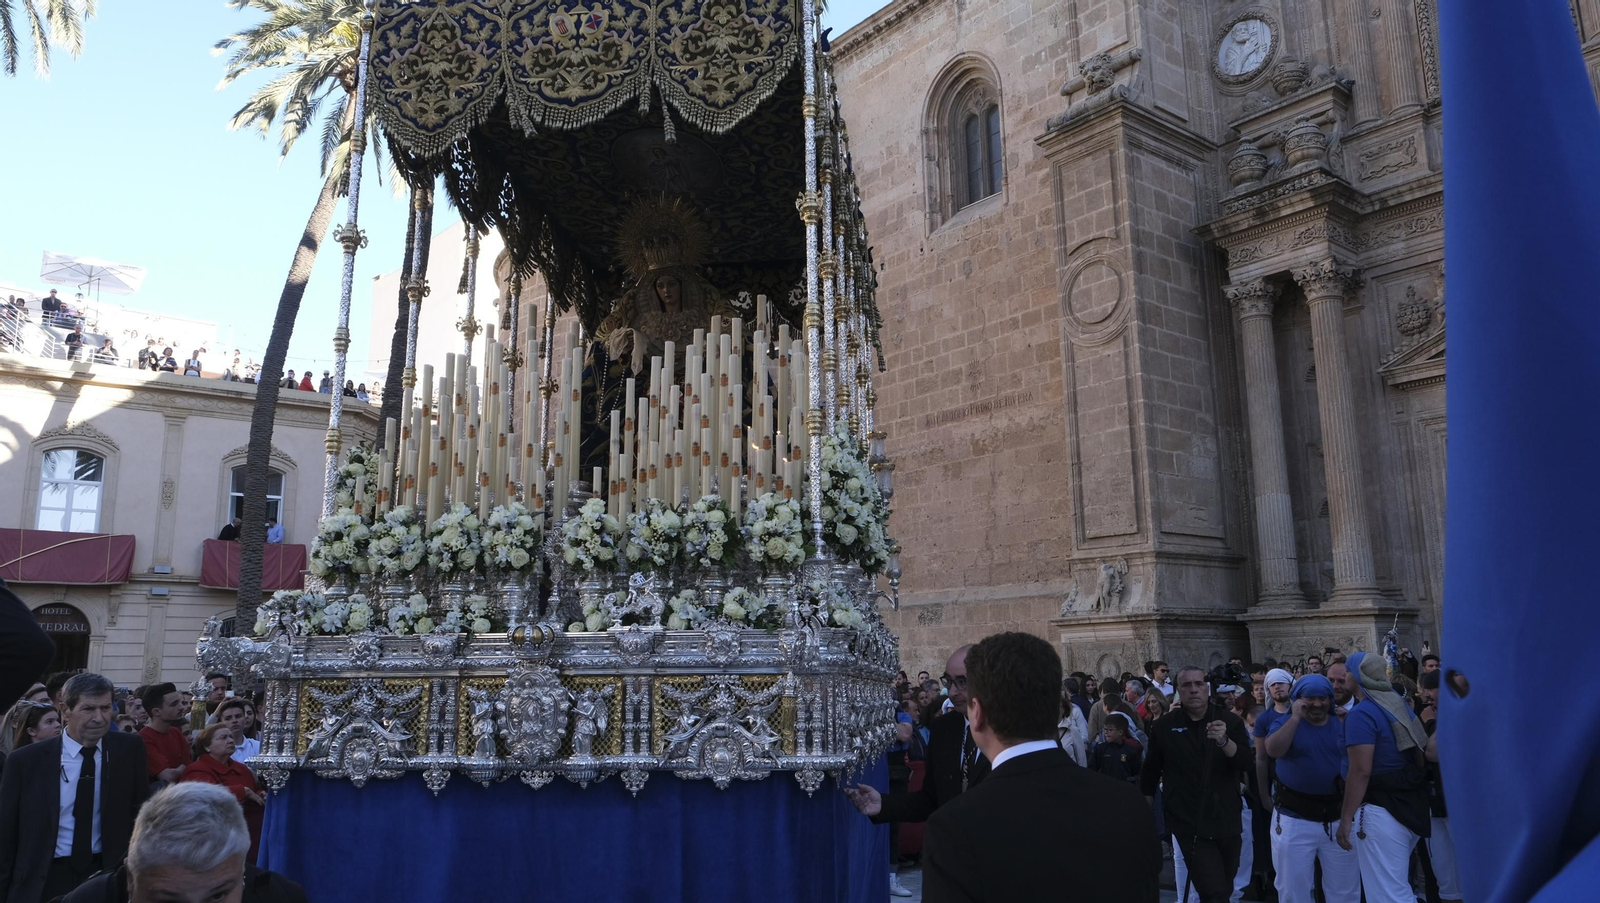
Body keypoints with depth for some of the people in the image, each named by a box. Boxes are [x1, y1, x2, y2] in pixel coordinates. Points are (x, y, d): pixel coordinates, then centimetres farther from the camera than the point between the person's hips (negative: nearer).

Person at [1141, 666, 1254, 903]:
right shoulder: (1165, 726, -4)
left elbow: (1247, 763, -13)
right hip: (1189, 823, -3)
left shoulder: (1229, 720, -2)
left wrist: (1224, 741, -32)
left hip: (1226, 820, 3)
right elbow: (1149, 776, 4)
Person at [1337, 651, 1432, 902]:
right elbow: (1420, 752, 20)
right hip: (1414, 805, 9)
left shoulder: (1361, 714, -16)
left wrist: (1346, 817, -17)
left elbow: (1361, 772, -21)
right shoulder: (1399, 703, 9)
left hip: (1382, 811, -9)